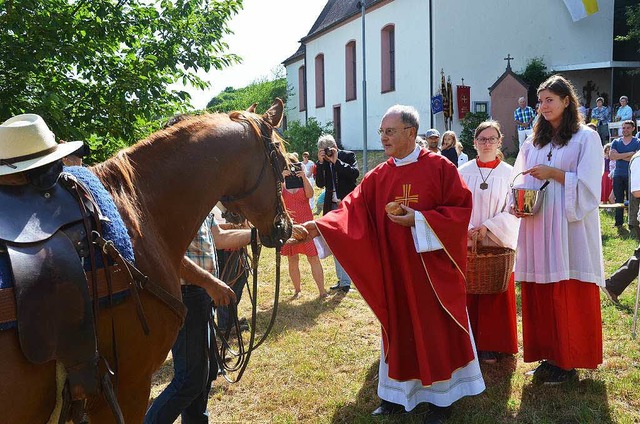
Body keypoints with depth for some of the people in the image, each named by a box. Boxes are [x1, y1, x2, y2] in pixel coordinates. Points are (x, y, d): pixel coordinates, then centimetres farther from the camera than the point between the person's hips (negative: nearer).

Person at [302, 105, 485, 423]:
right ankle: (399, 393, 26)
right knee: (398, 330, 12)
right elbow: (351, 210, -4)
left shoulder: (439, 167, -6)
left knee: (436, 330, 6)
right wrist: (320, 225, -20)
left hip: (433, 266, -3)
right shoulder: (378, 176, 5)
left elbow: (461, 208, -9)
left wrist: (419, 220, -18)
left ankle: (441, 396, 22)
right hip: (394, 270, 4)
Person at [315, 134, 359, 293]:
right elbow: (320, 184, -1)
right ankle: (342, 280, 20)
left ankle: (345, 282, -8)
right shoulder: (323, 162, 7)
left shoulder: (348, 155, -2)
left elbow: (355, 173, -17)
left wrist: (336, 161, -17)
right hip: (332, 206, 6)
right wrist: (320, 162, -10)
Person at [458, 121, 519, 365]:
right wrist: (466, 230, -13)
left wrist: (487, 228, -15)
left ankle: (490, 346, 14)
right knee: (467, 293, 4)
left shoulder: (509, 173, 0)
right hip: (466, 244, 1)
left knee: (495, 296, 3)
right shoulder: (463, 172, 4)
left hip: (497, 243, -1)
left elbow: (513, 211, -4)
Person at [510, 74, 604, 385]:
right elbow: (521, 183, 15)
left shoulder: (586, 138, 0)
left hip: (570, 228, -5)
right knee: (539, 294, 6)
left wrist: (553, 173, -15)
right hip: (537, 228, 5)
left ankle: (568, 362, 10)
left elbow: (588, 184, -8)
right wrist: (516, 204, -4)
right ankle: (549, 356, 18)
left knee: (570, 295, -1)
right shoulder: (533, 143, 15)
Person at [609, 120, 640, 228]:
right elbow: (611, 156, -7)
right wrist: (629, 154, -11)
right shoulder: (616, 142, 10)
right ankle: (618, 221, 12)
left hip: (631, 175, -3)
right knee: (618, 199, 6)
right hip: (618, 175, 3)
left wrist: (619, 156, -9)